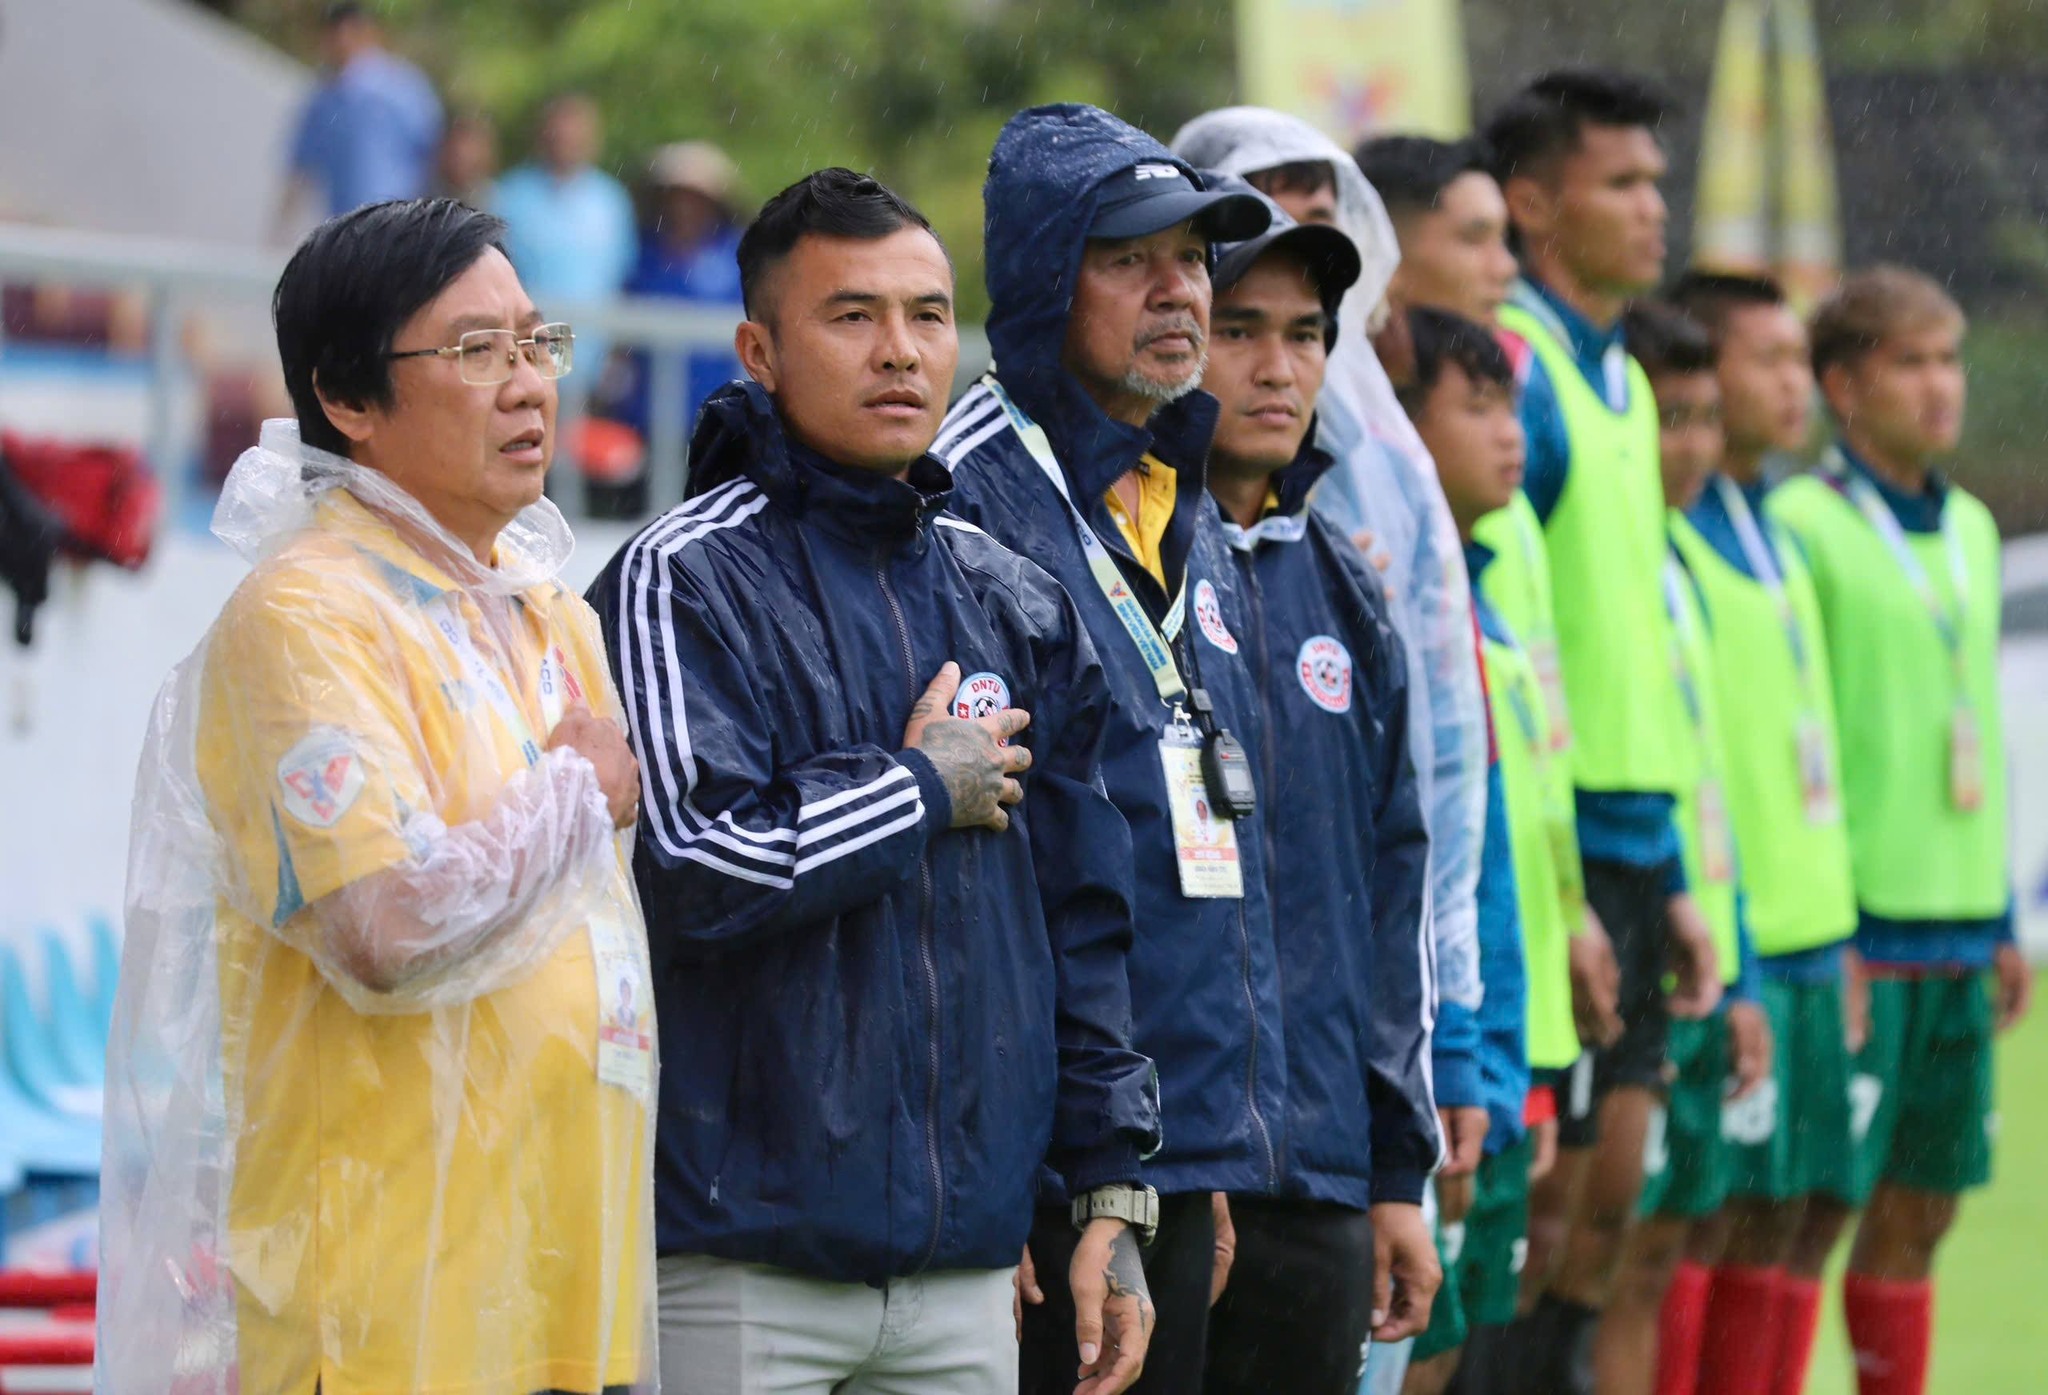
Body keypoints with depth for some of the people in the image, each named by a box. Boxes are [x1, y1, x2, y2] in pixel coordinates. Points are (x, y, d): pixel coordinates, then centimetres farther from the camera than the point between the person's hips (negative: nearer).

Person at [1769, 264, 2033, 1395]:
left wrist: (2003, 919, 19)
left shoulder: (1970, 528, 16)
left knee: (1920, 1213, 10)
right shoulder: (1801, 524, -7)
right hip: (1857, 926, -7)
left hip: (1960, 928, 7)